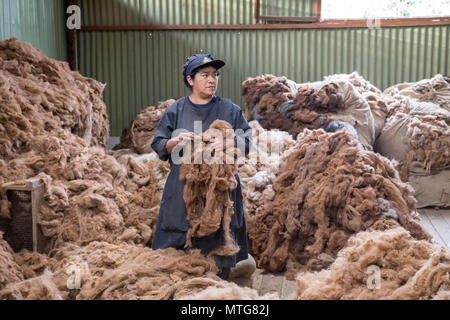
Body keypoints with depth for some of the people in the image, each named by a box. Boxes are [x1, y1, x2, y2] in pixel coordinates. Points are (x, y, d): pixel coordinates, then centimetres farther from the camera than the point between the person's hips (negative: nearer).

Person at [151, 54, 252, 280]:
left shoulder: (230, 110, 7)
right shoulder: (176, 111, 7)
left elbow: (246, 143, 4)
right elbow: (158, 145, 7)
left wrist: (227, 141, -16)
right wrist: (176, 141, -15)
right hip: (184, 190, 0)